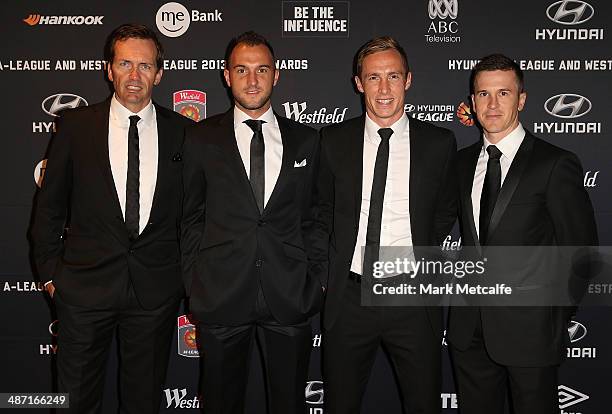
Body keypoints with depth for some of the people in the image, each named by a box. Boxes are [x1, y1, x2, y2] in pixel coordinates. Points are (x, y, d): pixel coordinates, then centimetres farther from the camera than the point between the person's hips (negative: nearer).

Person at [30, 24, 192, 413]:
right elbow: (50, 204, 4)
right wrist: (50, 271, 3)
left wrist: (187, 272, 5)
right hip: (85, 284, 0)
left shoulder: (181, 131, 0)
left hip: (157, 289, 1)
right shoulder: (76, 125, -1)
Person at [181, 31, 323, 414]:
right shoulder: (202, 139, 2)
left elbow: (312, 217, 10)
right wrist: (197, 280, 1)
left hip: (290, 296, 1)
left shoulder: (306, 140, 5)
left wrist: (314, 278, 4)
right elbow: (191, 218, 6)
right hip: (221, 296, 0)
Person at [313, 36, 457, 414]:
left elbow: (445, 213, 12)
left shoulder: (439, 143, -1)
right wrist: (319, 271, 5)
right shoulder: (334, 140, 1)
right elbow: (324, 212, 9)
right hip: (349, 296, 1)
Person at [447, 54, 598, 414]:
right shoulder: (462, 161, 7)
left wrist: (556, 317, -3)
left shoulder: (557, 164, -10)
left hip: (529, 329, -4)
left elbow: (580, 251, -7)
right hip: (470, 328, 5)